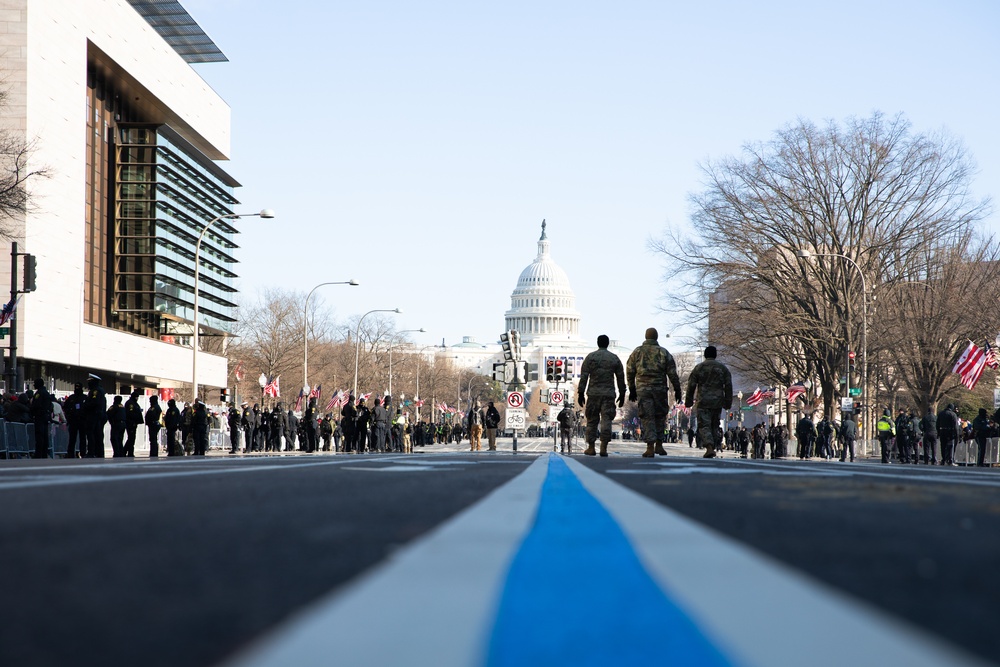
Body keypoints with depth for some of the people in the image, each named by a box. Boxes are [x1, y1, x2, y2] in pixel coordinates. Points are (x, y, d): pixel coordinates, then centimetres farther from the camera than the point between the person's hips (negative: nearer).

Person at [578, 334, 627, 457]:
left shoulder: (590, 357, 1)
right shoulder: (615, 358, 7)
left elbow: (583, 377, -3)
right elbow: (621, 378, 8)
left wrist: (581, 393, 0)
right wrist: (622, 395, 16)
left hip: (593, 394, -1)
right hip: (609, 394, 1)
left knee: (592, 421, 8)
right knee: (606, 420, -2)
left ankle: (591, 447, 10)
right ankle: (604, 448, -12)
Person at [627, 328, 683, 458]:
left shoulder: (637, 352, 4)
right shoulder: (664, 352, 2)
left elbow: (630, 372, 6)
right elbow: (672, 373, 0)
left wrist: (632, 389, 15)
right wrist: (677, 390, 7)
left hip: (642, 389, 0)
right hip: (660, 389, 0)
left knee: (647, 418, -1)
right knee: (660, 416, 14)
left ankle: (650, 448, -8)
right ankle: (659, 445, 13)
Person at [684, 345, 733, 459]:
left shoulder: (699, 368, 2)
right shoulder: (723, 368, 7)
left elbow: (691, 386, 2)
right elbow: (728, 386, 5)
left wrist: (688, 401, 10)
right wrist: (728, 402, 10)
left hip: (703, 402, -2)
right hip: (717, 402, 2)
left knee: (704, 425, -7)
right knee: (714, 426, 13)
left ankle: (709, 448, -25)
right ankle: (713, 448, 12)